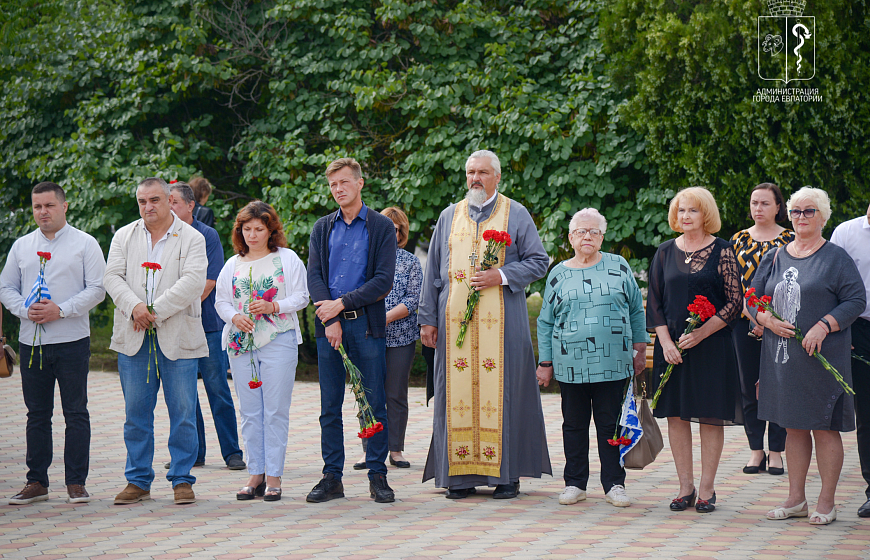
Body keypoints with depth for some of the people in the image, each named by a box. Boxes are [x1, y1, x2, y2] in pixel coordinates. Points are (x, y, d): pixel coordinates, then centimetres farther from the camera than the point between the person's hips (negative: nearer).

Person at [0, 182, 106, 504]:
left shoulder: (84, 244, 2)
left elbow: (97, 288, -4)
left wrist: (61, 310, -15)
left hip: (72, 341, -3)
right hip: (31, 341, 4)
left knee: (76, 414, -1)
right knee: (37, 414, 7)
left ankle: (76, 483, 4)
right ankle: (36, 482, 13)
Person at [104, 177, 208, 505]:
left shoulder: (192, 238, 2)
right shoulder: (124, 237, 13)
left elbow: (193, 281, -10)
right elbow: (113, 277, 3)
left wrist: (155, 311, -16)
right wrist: (134, 306, -15)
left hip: (178, 338, -3)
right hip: (134, 339, 3)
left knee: (183, 413, -1)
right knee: (136, 413, 6)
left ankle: (182, 479, 8)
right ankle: (138, 481, 14)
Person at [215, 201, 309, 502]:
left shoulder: (287, 259, 5)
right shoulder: (233, 264, 15)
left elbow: (301, 297, 0)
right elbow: (221, 300, 14)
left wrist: (274, 306, -15)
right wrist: (235, 317, -6)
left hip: (278, 341, -4)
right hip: (241, 342, 4)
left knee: (275, 410, -5)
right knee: (249, 411, 4)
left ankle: (274, 477, -2)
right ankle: (256, 474, 10)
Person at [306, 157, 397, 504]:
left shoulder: (382, 227, 2)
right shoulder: (322, 228, 13)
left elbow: (383, 281, -6)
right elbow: (314, 277, 5)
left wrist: (342, 304, -12)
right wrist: (330, 320, -9)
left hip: (367, 323, -3)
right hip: (329, 324, 3)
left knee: (375, 404, -2)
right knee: (330, 407, 4)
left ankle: (377, 476, 5)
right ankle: (332, 478, 10)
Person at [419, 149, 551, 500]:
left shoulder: (517, 215, 6)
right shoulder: (449, 217, 15)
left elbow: (538, 261, 3)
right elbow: (433, 271, 15)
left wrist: (502, 276, -12)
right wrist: (427, 318, 10)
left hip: (501, 320, -2)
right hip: (455, 318, 2)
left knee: (502, 389, -4)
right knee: (458, 390, -1)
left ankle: (506, 473, 2)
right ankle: (460, 474, 3)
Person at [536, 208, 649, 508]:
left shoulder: (618, 266, 7)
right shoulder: (559, 274, 9)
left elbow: (636, 310, 11)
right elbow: (545, 322, 11)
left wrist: (639, 349, 6)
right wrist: (545, 363, 6)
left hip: (612, 364, -1)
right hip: (571, 365, 1)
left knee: (610, 425, 2)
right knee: (574, 425, 7)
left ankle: (614, 484, 10)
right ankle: (575, 483, 17)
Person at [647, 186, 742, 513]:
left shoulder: (721, 251, -2)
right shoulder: (665, 253, 8)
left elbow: (735, 302, -5)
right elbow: (654, 301, 8)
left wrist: (702, 333, -14)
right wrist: (665, 341, -6)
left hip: (711, 344, -3)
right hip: (671, 345, 3)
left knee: (710, 416, -1)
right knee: (675, 415, 3)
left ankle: (706, 489, 6)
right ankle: (686, 487, 12)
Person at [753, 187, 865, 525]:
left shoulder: (835, 258, -1)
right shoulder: (774, 258, 13)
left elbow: (856, 300, -6)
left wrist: (824, 326, -17)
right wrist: (768, 320, -5)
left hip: (821, 355, -4)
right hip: (781, 355, 5)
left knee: (824, 428, -2)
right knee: (794, 427, 10)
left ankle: (826, 503, 4)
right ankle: (796, 499, 16)